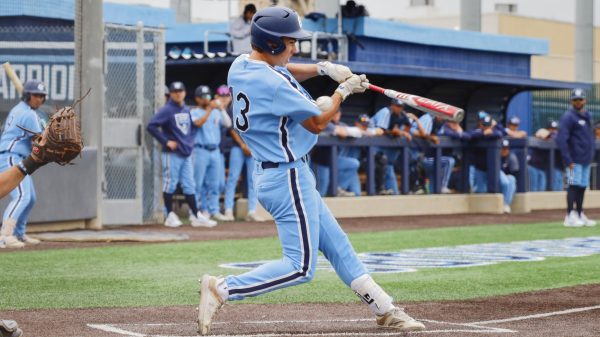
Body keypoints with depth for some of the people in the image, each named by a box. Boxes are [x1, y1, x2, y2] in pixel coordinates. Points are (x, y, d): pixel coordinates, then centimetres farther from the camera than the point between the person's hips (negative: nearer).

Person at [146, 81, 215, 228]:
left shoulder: (187, 110, 13)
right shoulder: (166, 110, -9)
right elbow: (151, 126, -18)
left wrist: (190, 141, 13)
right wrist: (166, 141, -17)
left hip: (187, 154, 7)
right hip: (172, 154, -7)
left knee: (189, 185, 7)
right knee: (170, 183, -1)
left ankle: (196, 216, 8)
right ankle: (170, 216, 5)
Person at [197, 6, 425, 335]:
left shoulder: (240, 65, 4)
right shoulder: (273, 84, -24)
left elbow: (283, 73, 24)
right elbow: (317, 122, -15)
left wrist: (323, 68, 8)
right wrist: (344, 90, 0)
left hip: (269, 171, 11)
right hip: (288, 177, -11)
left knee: (336, 244, 15)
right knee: (300, 267, -5)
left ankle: (384, 309, 21)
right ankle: (222, 289, -6)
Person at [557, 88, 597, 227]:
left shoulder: (587, 116, 15)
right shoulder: (568, 117, -9)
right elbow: (561, 139, -16)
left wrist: (591, 155, 14)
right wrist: (568, 160, -20)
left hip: (586, 160, 7)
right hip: (574, 160, -7)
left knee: (582, 187, 10)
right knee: (573, 186, -8)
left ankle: (580, 216, 17)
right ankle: (570, 217, -7)